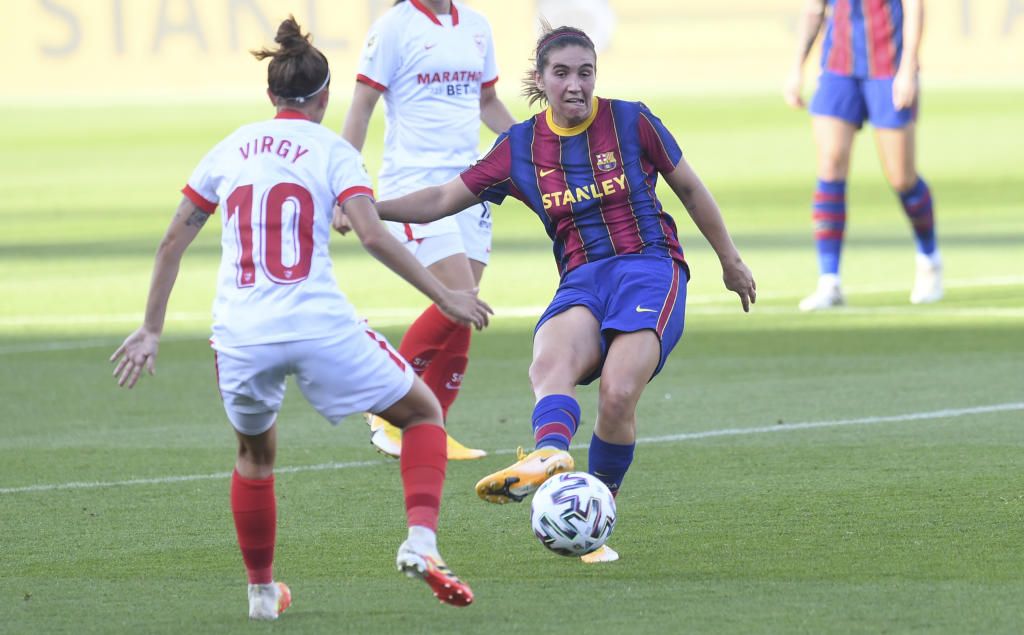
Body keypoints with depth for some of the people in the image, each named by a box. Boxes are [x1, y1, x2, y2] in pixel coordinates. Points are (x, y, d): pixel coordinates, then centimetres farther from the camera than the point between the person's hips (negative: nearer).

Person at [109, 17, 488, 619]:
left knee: (255, 454, 30)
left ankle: (261, 590, 31)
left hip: (240, 337, 3)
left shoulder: (229, 149, 14)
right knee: (424, 412, 16)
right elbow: (373, 236, -10)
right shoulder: (331, 150, 4)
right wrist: (445, 296, -4)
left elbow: (172, 242, 15)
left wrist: (152, 329, 23)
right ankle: (421, 540, -5)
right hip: (320, 326, -3)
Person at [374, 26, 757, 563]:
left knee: (618, 394, -27)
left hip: (650, 267, -2)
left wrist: (730, 260, 22)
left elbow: (690, 189, 14)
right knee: (551, 361, -34)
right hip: (581, 281, 2)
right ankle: (550, 456, -63)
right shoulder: (521, 147, 9)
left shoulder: (631, 122, 2)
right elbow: (443, 199, 12)